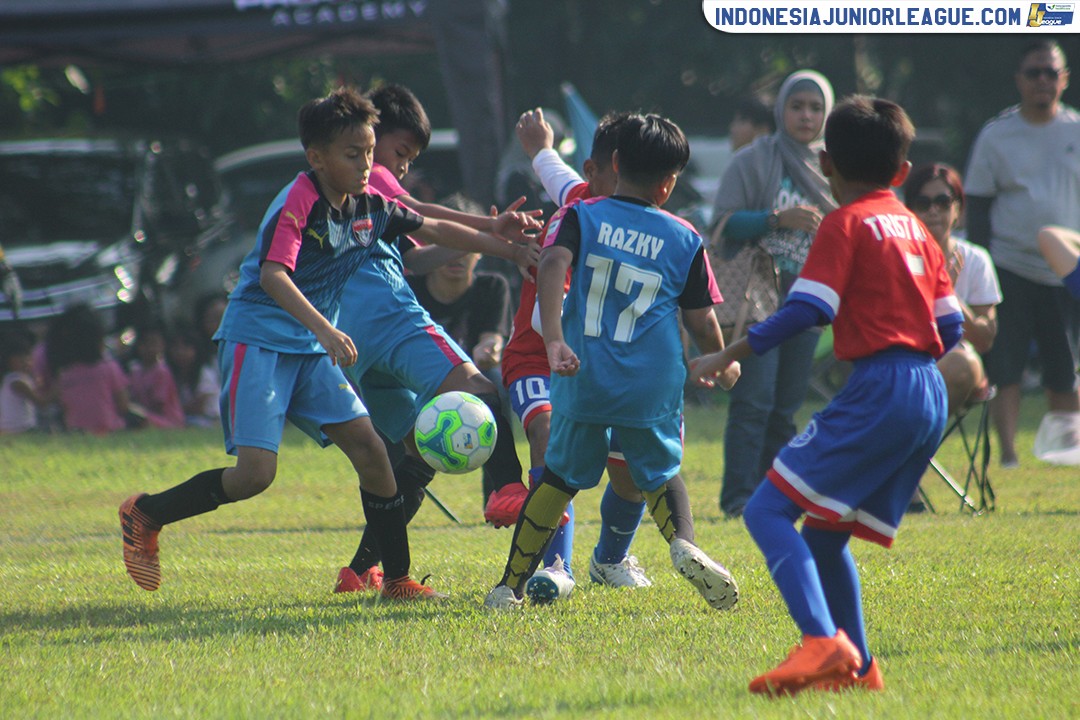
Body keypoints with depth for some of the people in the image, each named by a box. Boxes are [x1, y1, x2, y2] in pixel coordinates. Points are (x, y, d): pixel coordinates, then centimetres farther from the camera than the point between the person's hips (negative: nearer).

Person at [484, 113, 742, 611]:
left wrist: (554, 341, -26)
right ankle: (685, 545, -10)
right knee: (661, 475, 20)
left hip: (583, 382, 0)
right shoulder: (685, 239, 3)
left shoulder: (580, 217, 2)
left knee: (559, 478, 17)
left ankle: (510, 586, 18)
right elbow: (701, 320, 7)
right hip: (653, 390, 0)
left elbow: (553, 265, -18)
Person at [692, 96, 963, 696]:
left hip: (878, 391, -8)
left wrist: (731, 354, -8)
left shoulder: (846, 224, -3)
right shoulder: (915, 227, 19)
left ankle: (823, 643, -29)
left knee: (768, 511, -12)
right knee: (824, 532, 19)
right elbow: (952, 325, 17)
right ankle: (857, 667, 17)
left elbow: (807, 309, -14)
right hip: (931, 398, 8)